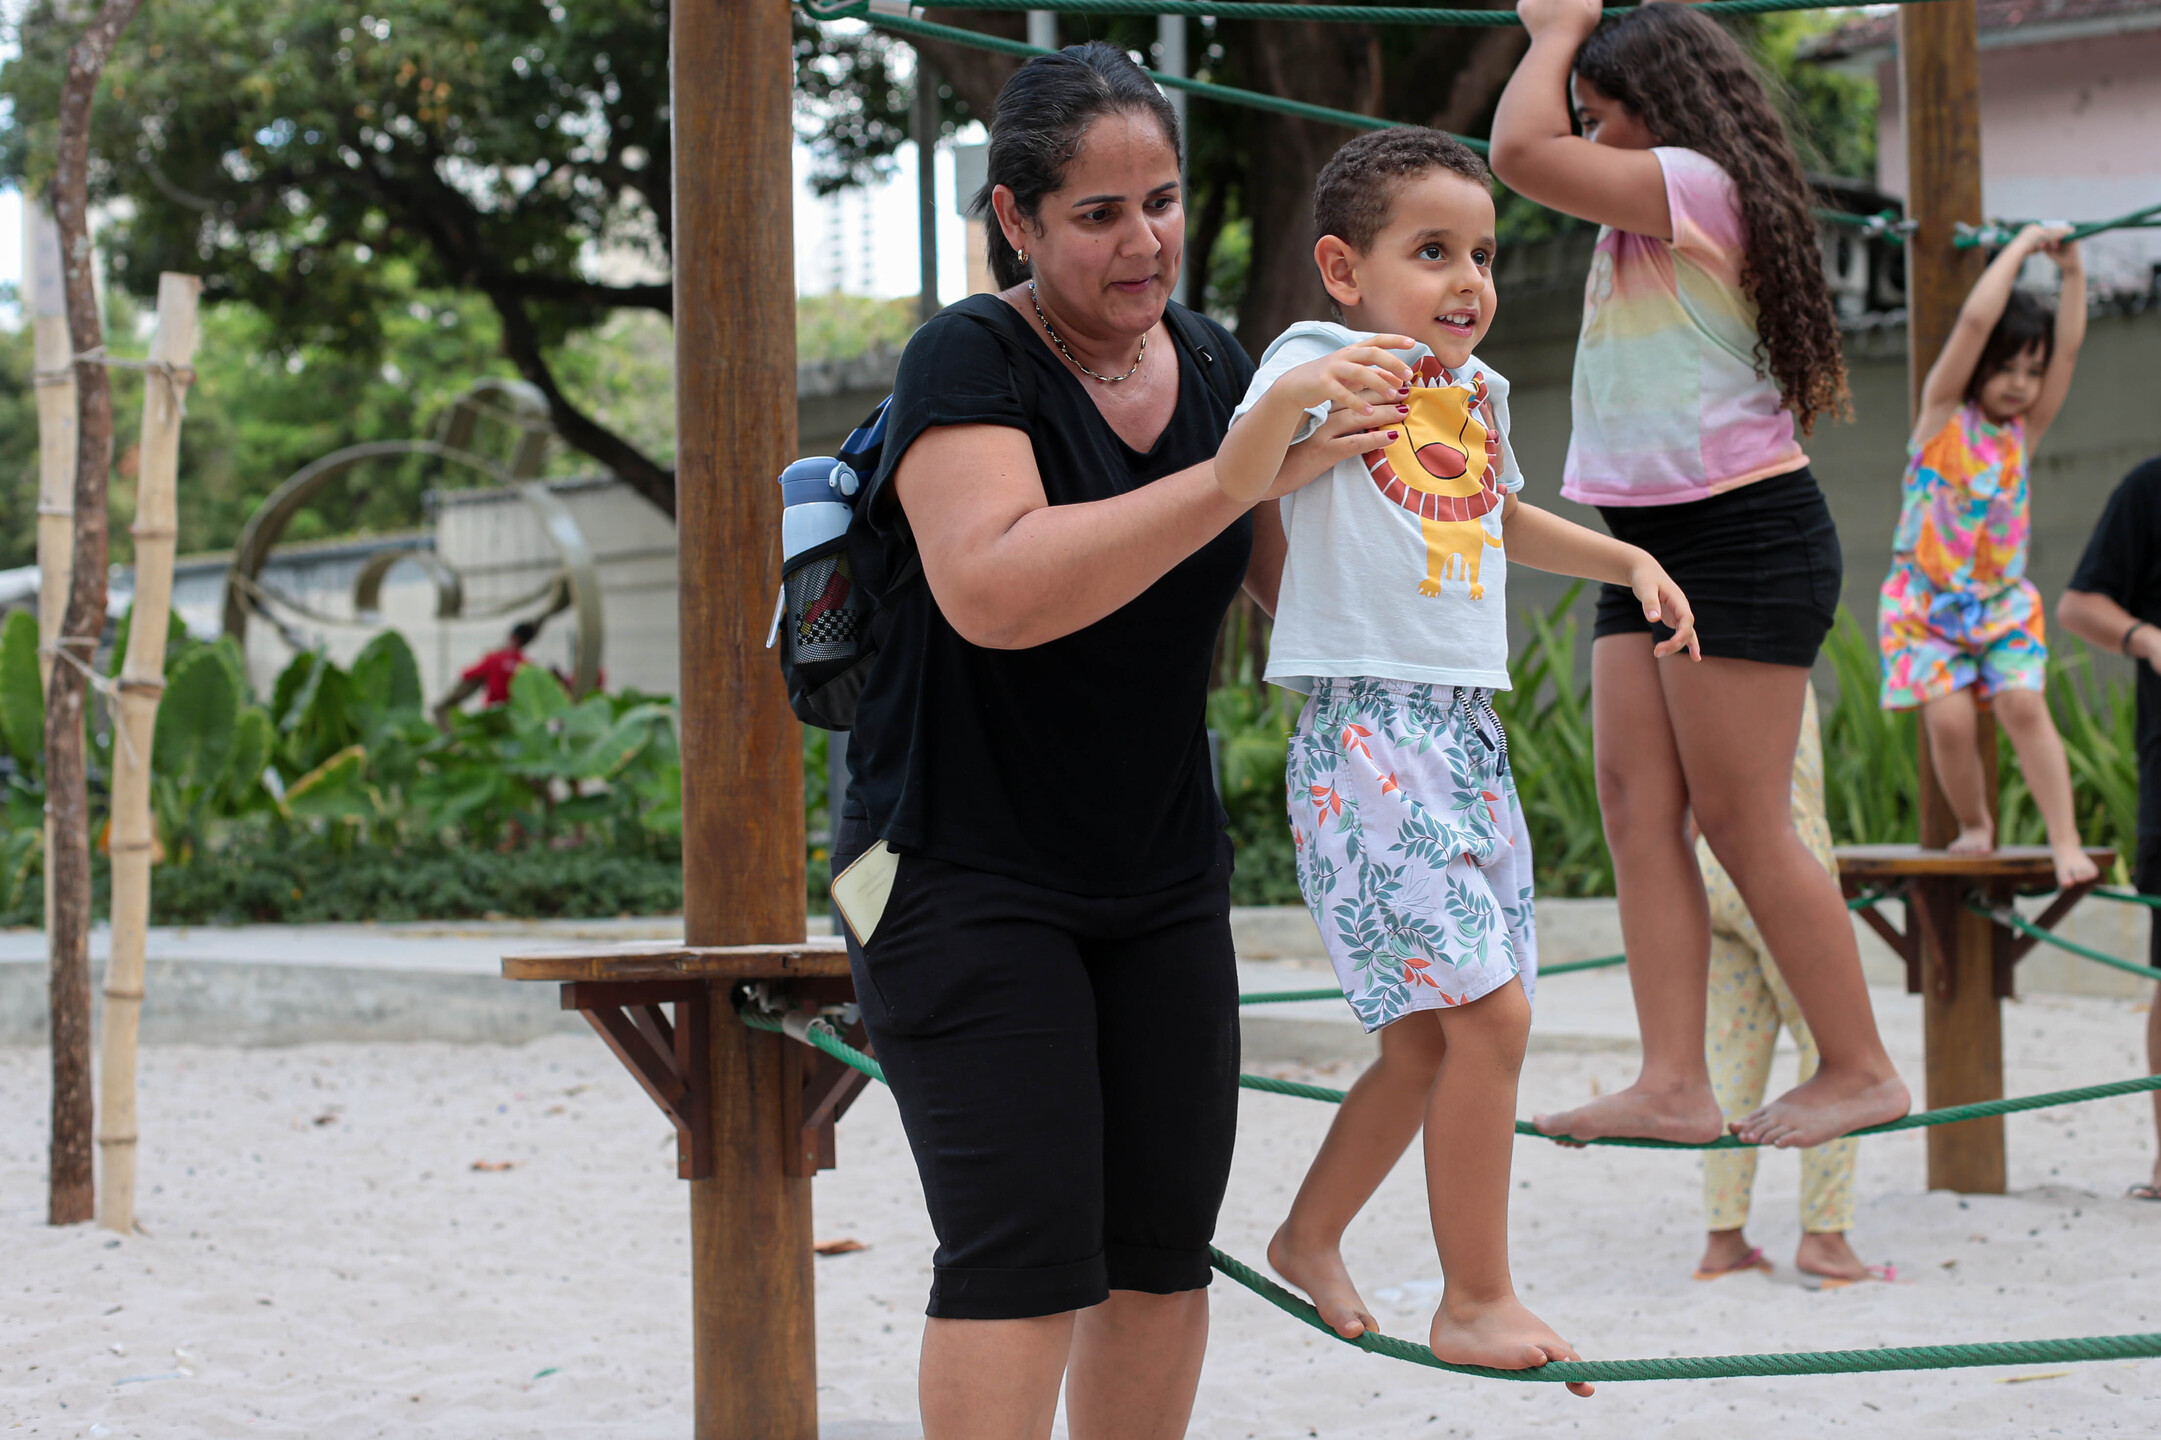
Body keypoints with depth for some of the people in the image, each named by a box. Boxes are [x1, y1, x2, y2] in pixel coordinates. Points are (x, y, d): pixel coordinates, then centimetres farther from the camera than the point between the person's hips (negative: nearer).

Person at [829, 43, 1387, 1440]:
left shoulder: (1218, 366, 7)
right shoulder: (971, 361, -13)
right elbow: (996, 591, -30)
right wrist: (1241, 474, -32)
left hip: (1163, 877, 7)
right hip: (966, 875, -6)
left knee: (1166, 1243, 6)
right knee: (1025, 1251, -13)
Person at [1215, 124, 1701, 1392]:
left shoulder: (1478, 390, 16)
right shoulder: (1322, 359, -7)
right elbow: (1236, 481, -26)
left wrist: (1628, 560, 27)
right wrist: (1288, 398, -44)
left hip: (1471, 734, 8)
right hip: (1367, 728, -8)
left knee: (1434, 1033, 12)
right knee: (1488, 1009, -13)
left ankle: (1311, 1239, 30)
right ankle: (1477, 1298, -3)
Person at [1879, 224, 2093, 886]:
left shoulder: (2024, 431, 6)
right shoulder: (1944, 414, -5)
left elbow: (2069, 346, -3)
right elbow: (1975, 319, -16)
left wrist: (2072, 271, -7)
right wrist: (2022, 246, -10)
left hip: (2003, 602, 2)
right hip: (1925, 601, -2)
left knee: (2024, 705, -16)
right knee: (1948, 716, -15)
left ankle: (2065, 840, -15)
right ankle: (1974, 824, 9)